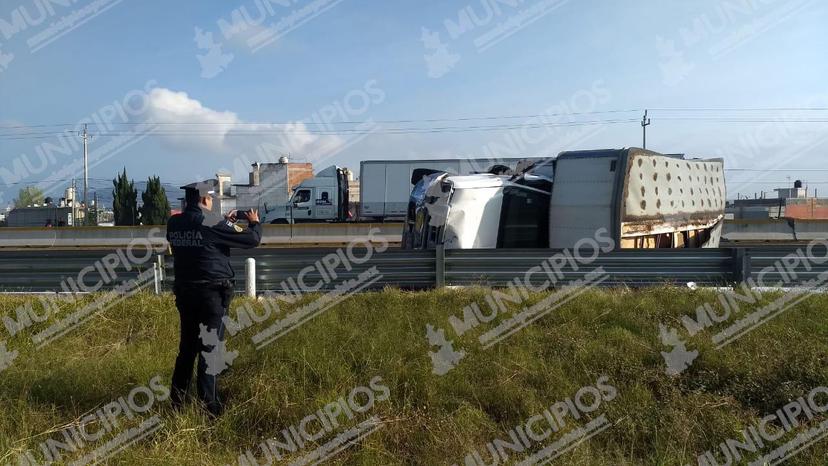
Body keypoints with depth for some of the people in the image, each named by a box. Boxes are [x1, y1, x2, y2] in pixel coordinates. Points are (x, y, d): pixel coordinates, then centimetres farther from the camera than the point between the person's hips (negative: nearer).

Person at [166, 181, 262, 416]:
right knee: (210, 347, 1)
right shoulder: (212, 224, -16)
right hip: (212, 293, -6)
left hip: (184, 291, 6)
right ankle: (208, 404, 4)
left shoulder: (174, 224, 2)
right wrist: (255, 222, 10)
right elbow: (252, 239, -10)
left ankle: (177, 398, 24)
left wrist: (224, 222, 23)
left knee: (187, 345, 17)